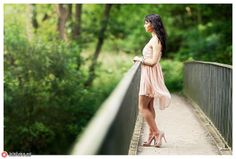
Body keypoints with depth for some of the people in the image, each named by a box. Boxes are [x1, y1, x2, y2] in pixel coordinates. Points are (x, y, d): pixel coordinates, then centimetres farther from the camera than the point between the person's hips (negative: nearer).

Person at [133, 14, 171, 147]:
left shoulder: (156, 40, -16)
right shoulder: (155, 39, 13)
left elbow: (153, 61, -21)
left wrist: (140, 59, -9)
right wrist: (140, 59, 7)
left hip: (150, 75, -10)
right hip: (149, 75, 10)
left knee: (143, 107, -4)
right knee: (149, 107, 12)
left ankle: (157, 132, -1)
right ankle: (152, 134, 17)